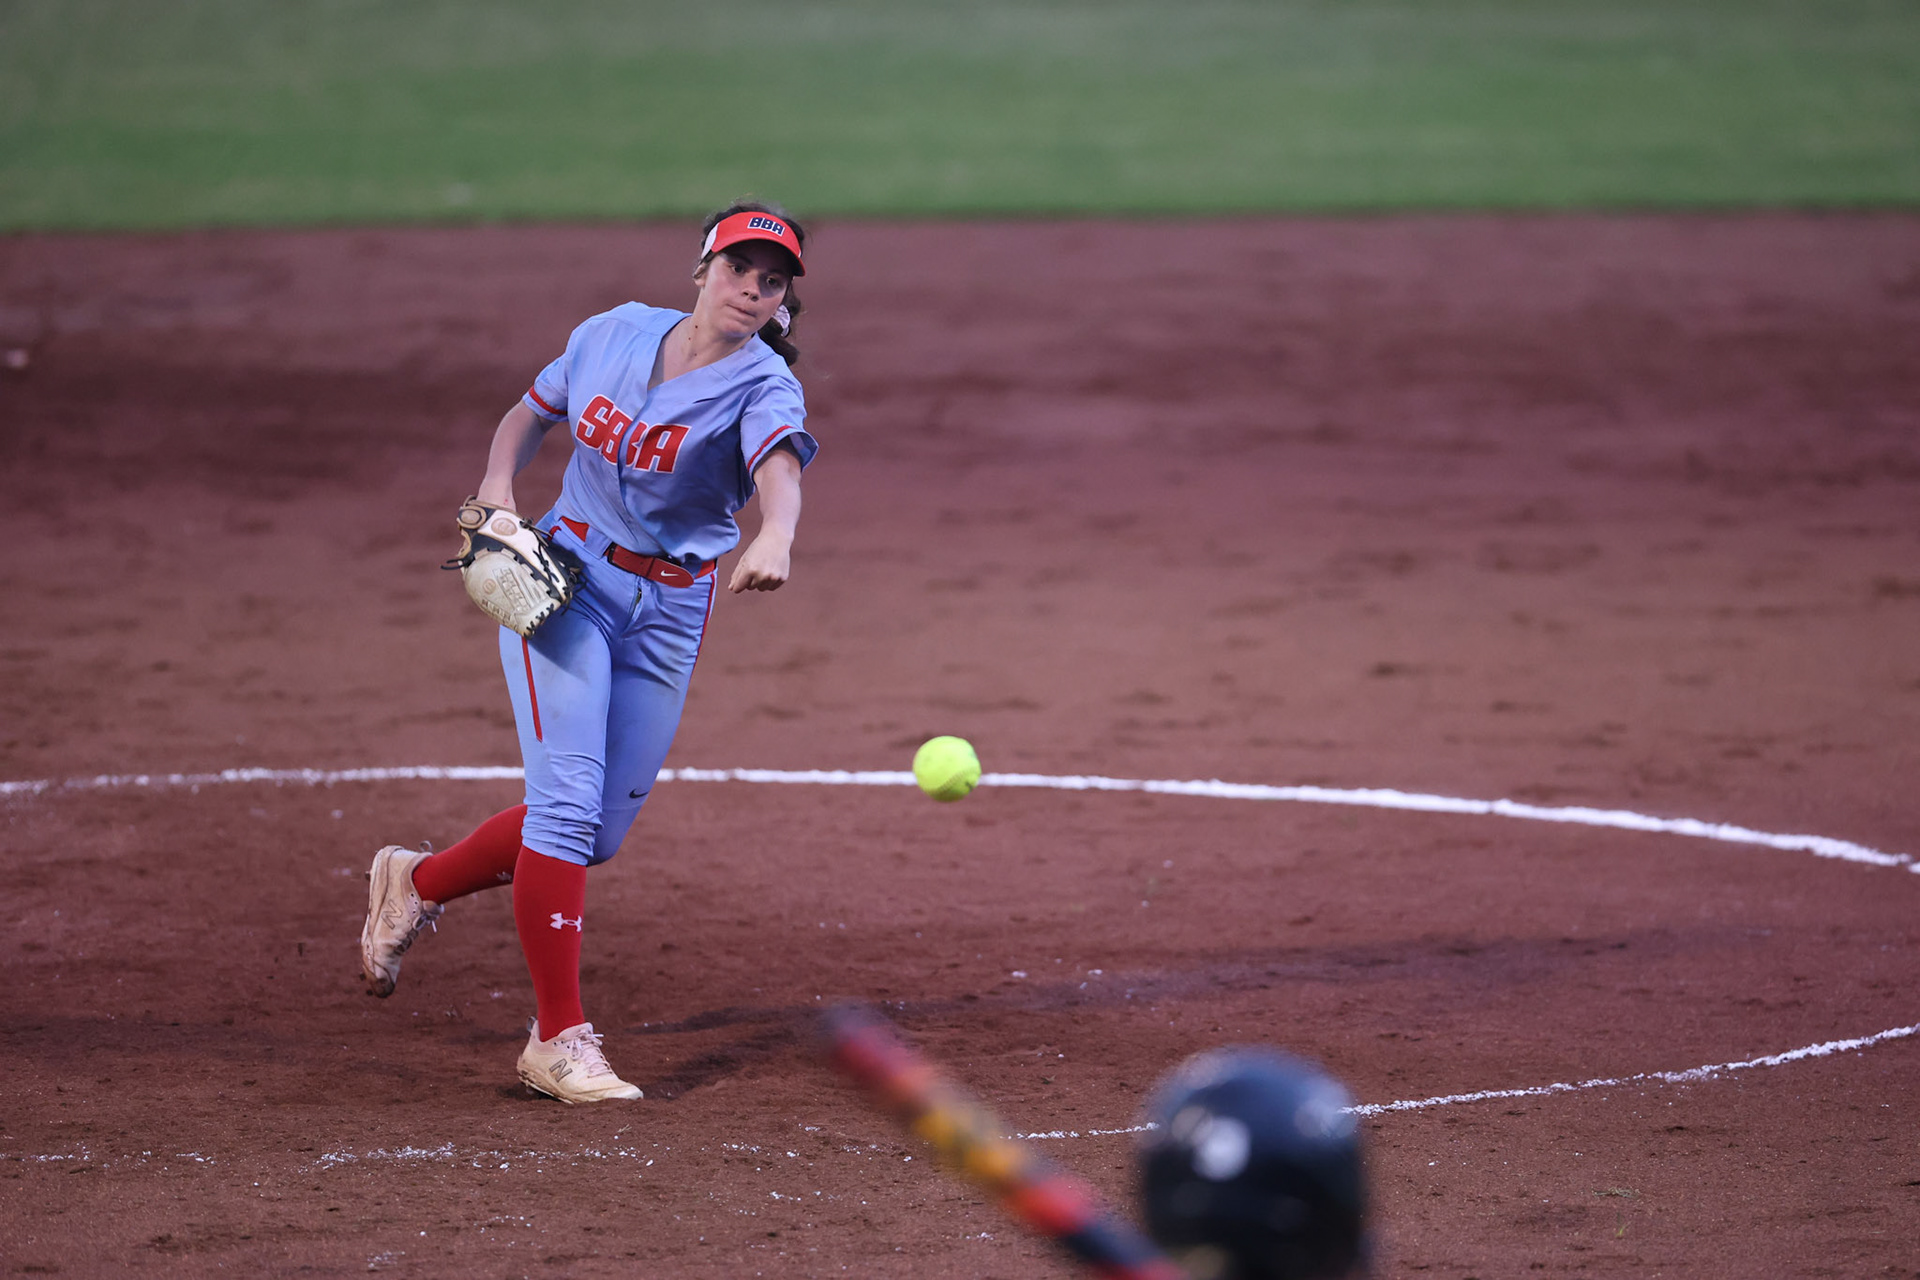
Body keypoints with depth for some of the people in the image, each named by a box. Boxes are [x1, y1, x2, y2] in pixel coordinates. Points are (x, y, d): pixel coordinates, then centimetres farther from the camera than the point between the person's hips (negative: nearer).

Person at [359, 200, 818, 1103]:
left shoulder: (762, 384, -11)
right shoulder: (614, 334, -1)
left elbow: (779, 464, -34)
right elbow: (529, 415, 15)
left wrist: (774, 537, -57)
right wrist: (495, 496, -5)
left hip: (668, 614, 1)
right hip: (565, 579, -1)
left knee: (596, 832, 6)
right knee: (567, 801, -15)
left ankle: (420, 883, 32)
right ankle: (559, 1039, -10)